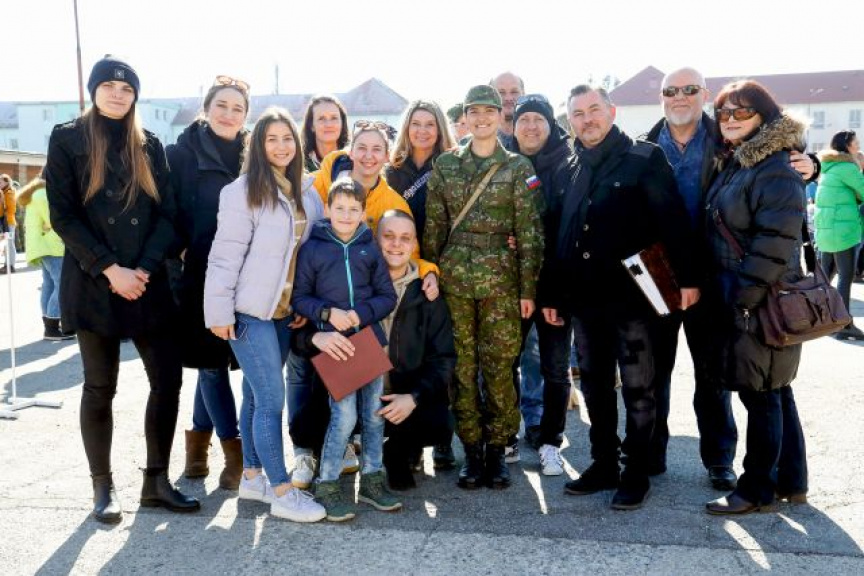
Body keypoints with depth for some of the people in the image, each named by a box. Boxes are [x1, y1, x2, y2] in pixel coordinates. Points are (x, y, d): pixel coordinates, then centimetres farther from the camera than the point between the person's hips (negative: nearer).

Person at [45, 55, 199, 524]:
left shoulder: (149, 146, 11)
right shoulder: (67, 139, 2)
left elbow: (166, 214, 5)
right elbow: (63, 215, -6)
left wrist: (144, 268, -10)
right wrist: (110, 269, -14)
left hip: (148, 283, 3)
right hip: (93, 285, -3)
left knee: (168, 380, 0)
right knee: (100, 388, 4)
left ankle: (156, 481, 14)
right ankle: (102, 487, 17)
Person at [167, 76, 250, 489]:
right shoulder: (181, 154, -1)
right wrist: (176, 256, -11)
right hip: (202, 274, -3)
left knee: (217, 359, 10)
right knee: (211, 360, 1)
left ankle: (199, 437, 27)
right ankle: (236, 451, 11)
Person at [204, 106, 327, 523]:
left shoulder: (306, 192, 9)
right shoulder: (244, 192, -10)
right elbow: (225, 255, -12)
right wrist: (219, 312, -14)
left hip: (284, 311, 6)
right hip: (250, 312, -6)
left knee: (257, 395, 14)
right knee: (272, 398, -6)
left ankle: (252, 476, 24)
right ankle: (282, 493, 1)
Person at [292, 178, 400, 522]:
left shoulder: (370, 249, 5)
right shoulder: (312, 249, -2)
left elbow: (388, 296, 5)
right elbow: (300, 297, 1)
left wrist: (361, 314, -11)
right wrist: (327, 313, -15)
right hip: (334, 342, -3)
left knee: (374, 413, 10)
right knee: (344, 415, -10)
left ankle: (372, 480, 25)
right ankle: (327, 485, 6)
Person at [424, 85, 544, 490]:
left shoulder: (518, 168, 3)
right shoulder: (445, 165, 8)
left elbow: (529, 231, 0)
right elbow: (433, 226, 8)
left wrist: (528, 288, -4)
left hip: (500, 278, -2)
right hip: (454, 275, 2)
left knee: (499, 365, 0)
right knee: (462, 364, 4)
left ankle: (497, 449, 14)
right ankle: (471, 449, 15)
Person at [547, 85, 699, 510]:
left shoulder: (644, 159, -4)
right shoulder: (571, 169, 13)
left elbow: (673, 220, -10)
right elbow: (560, 235, 14)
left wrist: (687, 278, -16)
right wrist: (553, 293, 13)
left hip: (632, 296, -5)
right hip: (584, 300, 6)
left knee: (638, 390, 5)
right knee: (595, 388, 14)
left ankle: (636, 473, 17)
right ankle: (603, 465, 26)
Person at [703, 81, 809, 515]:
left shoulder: (775, 170, -15)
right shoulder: (733, 165, 14)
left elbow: (775, 243, -22)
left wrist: (743, 297, -20)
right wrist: (719, 292, 13)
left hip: (762, 304, -9)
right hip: (736, 301, 9)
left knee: (761, 395, 1)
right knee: (775, 393, 16)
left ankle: (757, 490, 13)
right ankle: (790, 482, 29)